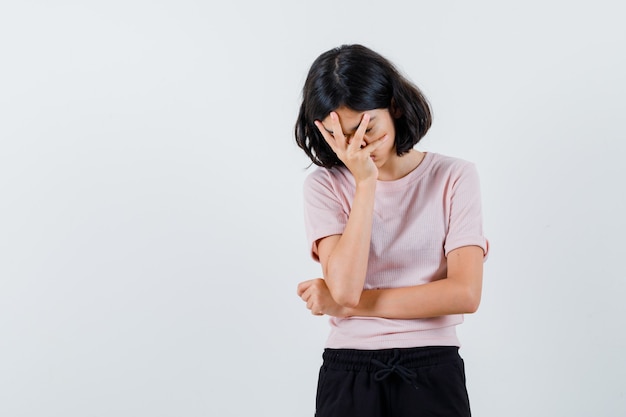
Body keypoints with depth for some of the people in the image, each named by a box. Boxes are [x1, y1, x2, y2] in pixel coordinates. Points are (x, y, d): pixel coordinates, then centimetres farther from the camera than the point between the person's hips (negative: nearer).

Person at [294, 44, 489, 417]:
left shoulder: (455, 177, -3)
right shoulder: (325, 185, -1)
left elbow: (465, 293, -12)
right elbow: (345, 287, -15)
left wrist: (351, 302, -11)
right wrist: (366, 183, -17)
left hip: (433, 371, 0)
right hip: (349, 371, 1)